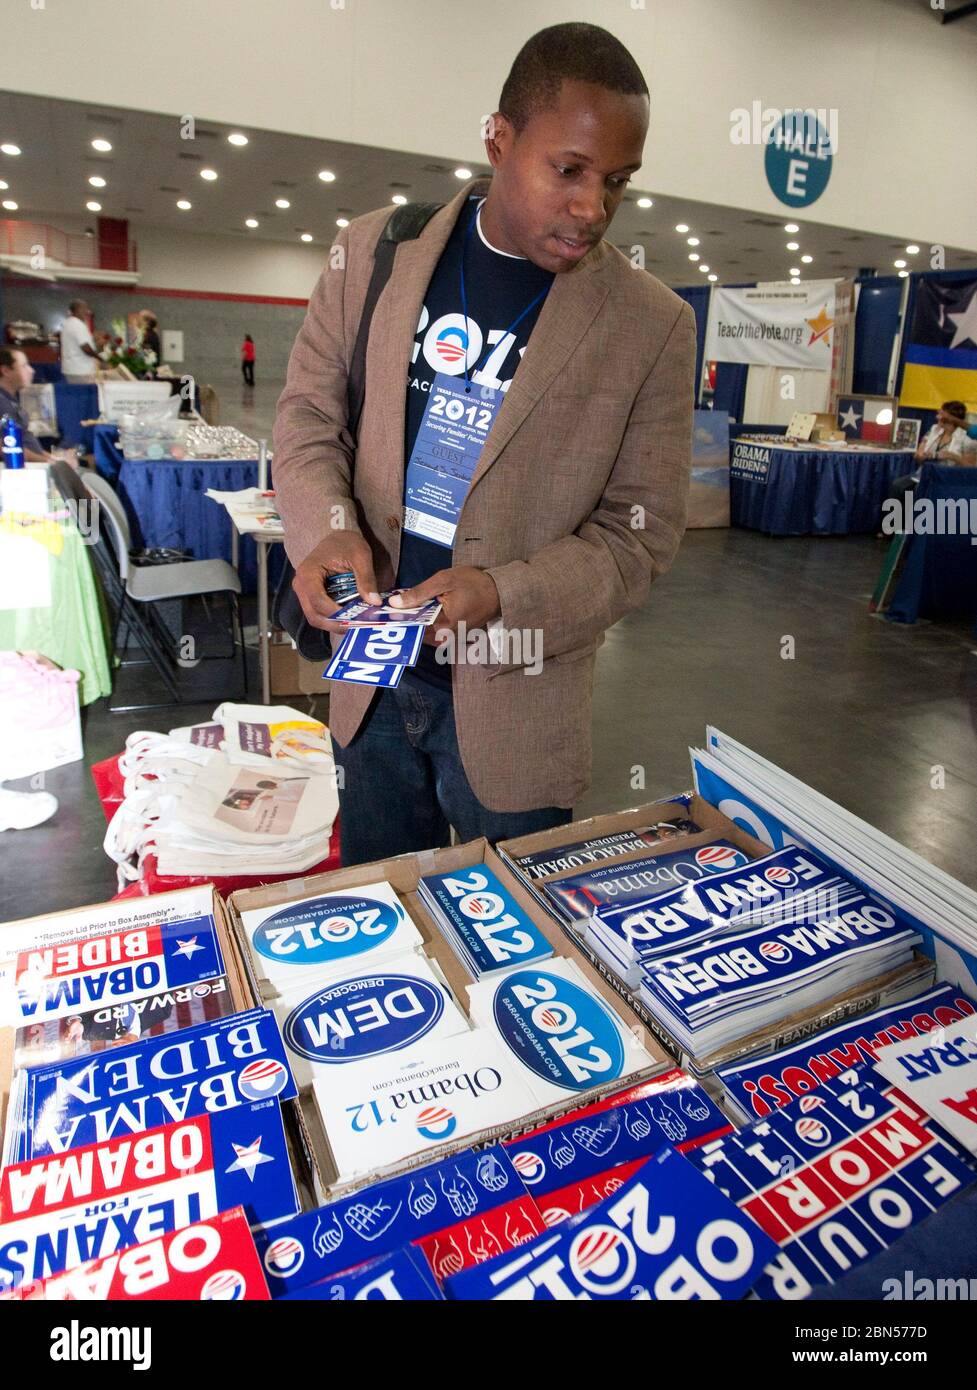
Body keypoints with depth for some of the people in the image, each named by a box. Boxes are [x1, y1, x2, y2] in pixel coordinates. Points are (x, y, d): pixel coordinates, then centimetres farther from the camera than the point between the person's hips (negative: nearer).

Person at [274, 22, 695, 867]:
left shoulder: (652, 325, -9)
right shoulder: (376, 251, -1)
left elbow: (639, 537, -8)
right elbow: (310, 412, 5)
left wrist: (502, 593, -23)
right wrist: (327, 529, -16)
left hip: (515, 708, -2)